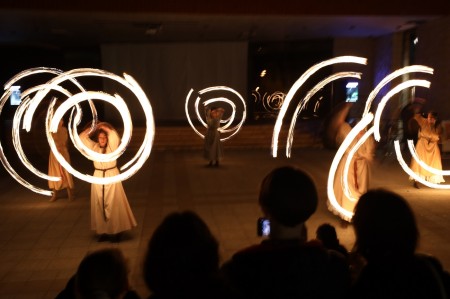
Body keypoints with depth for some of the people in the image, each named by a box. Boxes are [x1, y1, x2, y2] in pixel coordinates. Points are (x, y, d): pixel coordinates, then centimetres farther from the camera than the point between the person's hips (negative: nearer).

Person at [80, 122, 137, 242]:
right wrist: (93, 127, 0)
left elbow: (114, 134, -23)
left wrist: (103, 127, -10)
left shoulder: (112, 147, -6)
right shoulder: (94, 147, 5)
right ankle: (102, 231, 15)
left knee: (113, 205, -1)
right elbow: (81, 137, 2)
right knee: (100, 205, 6)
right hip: (98, 177, 4)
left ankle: (115, 231, 7)